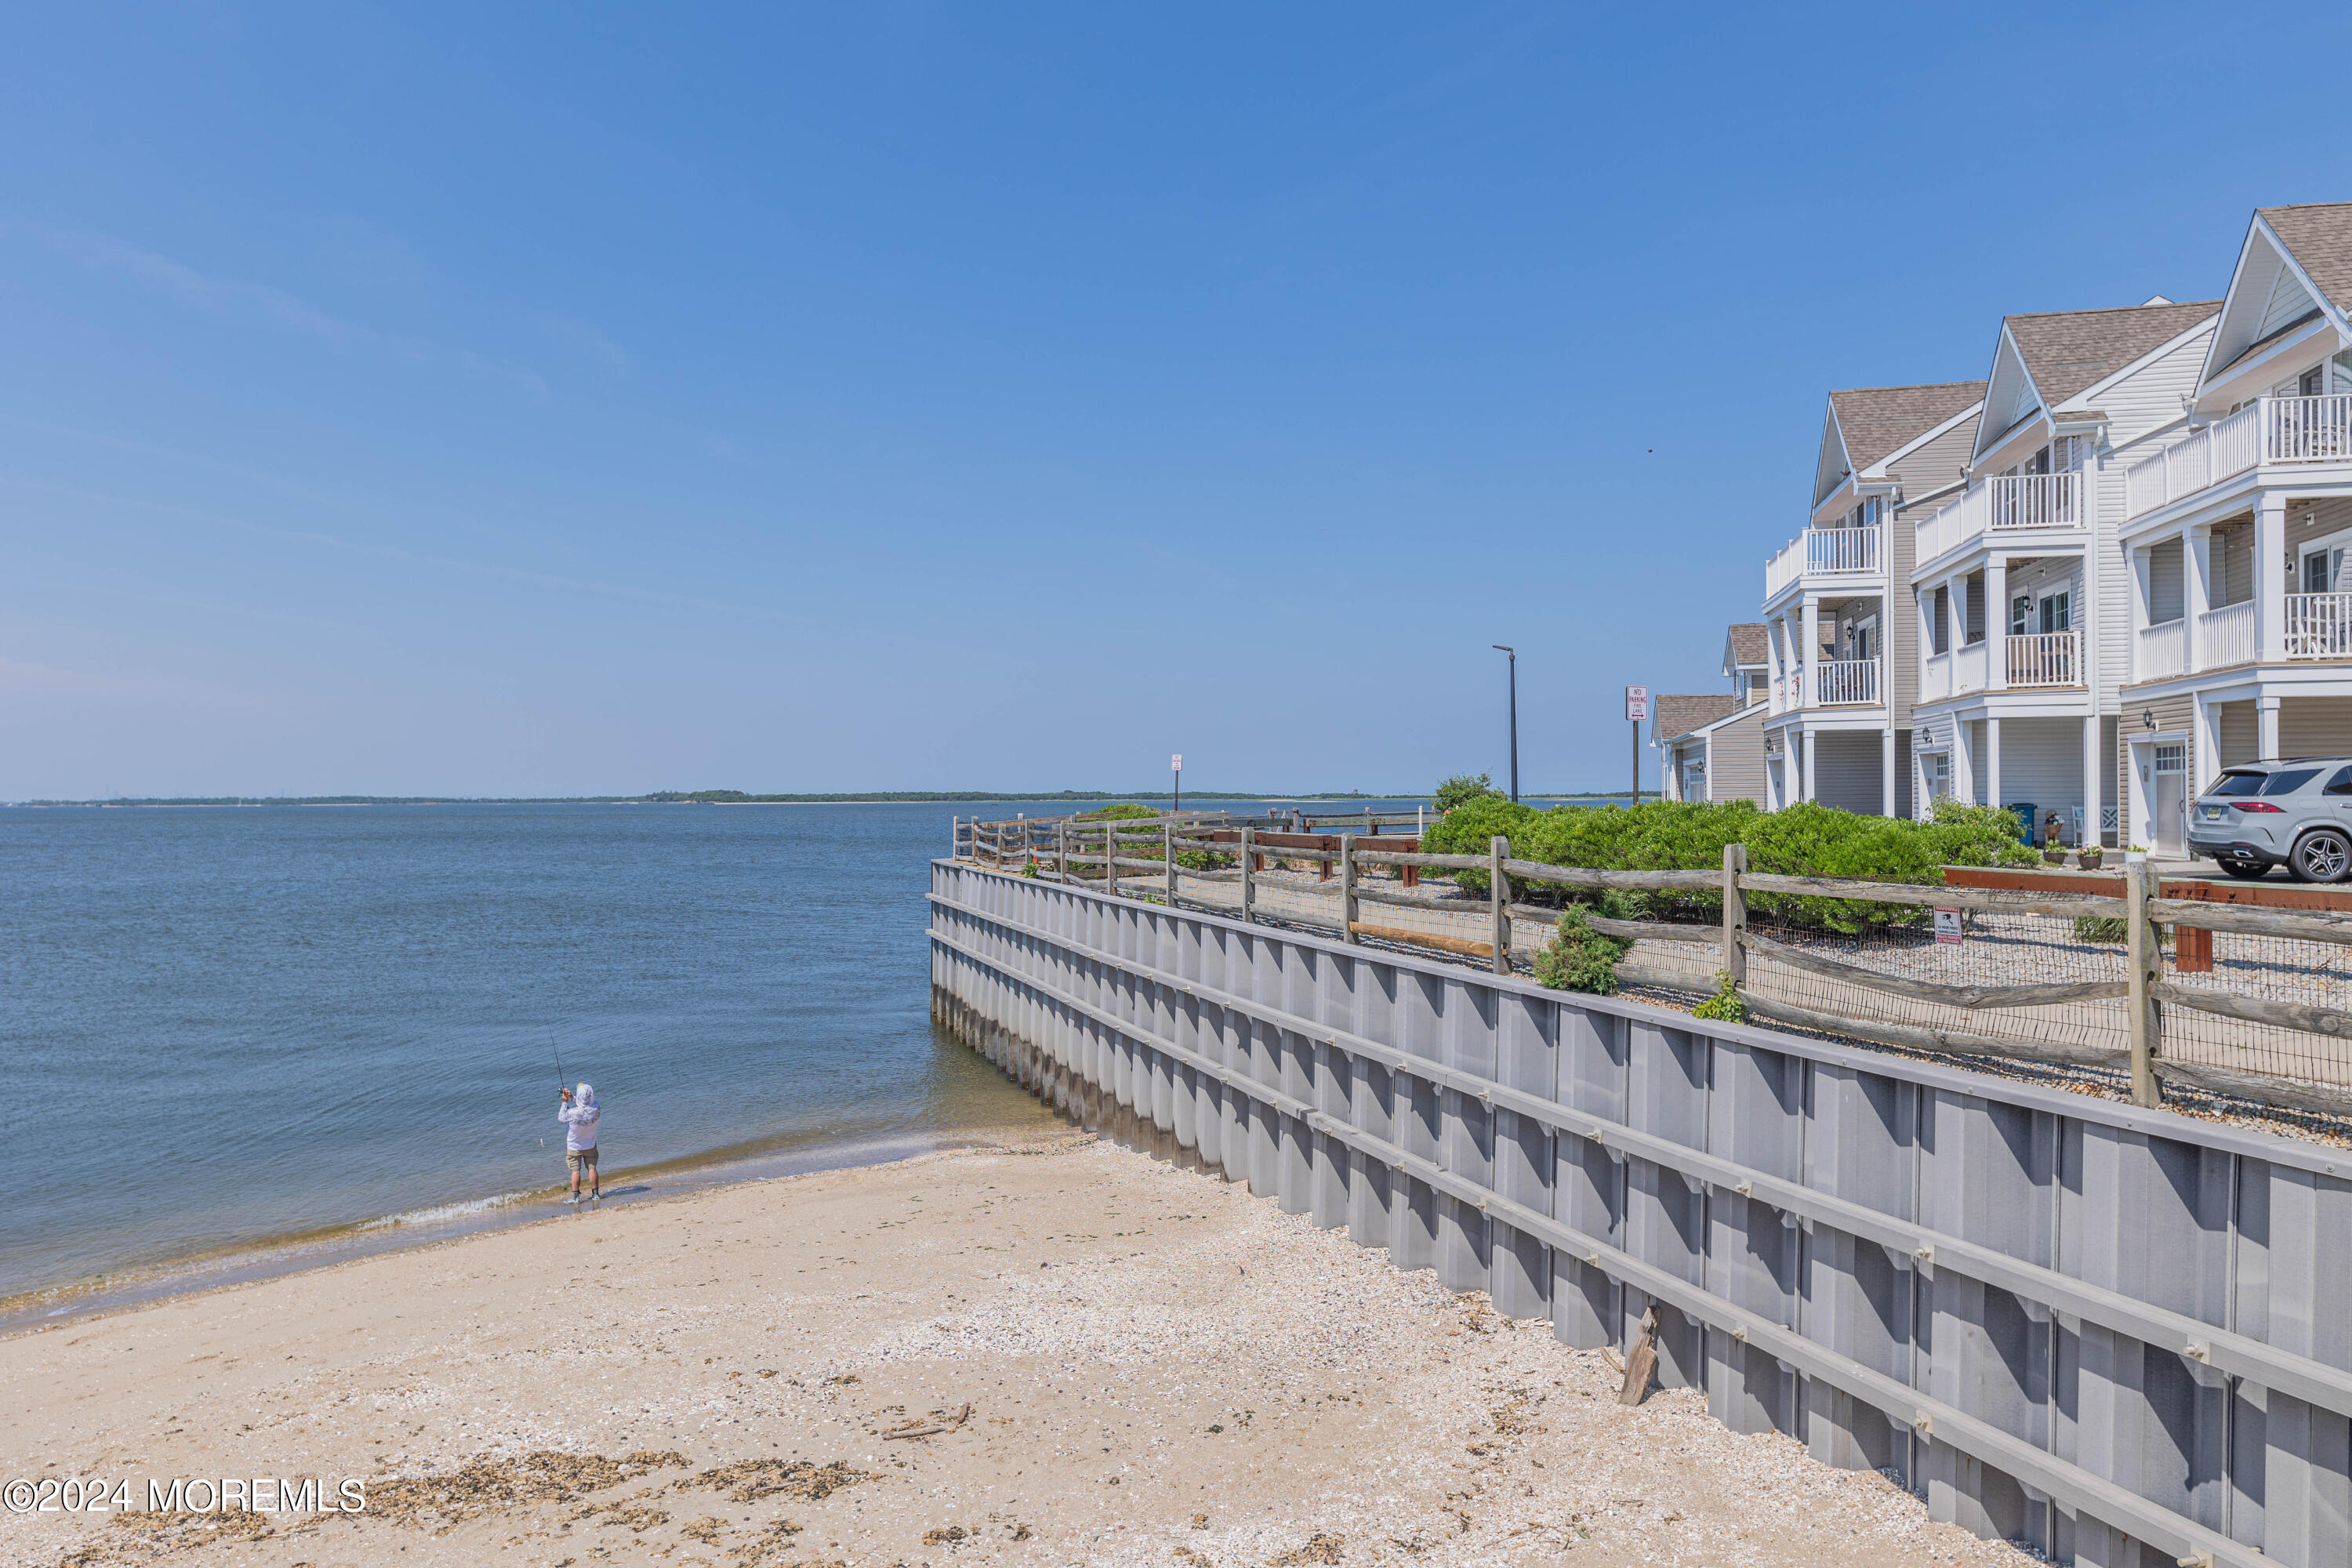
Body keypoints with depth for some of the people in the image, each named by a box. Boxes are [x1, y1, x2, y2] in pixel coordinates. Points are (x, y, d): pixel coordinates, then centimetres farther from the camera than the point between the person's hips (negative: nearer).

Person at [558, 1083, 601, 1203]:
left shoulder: (573, 1113, -32)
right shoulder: (596, 1110, -21)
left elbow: (561, 1118, -10)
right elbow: (585, 1105, 2)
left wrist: (565, 1102, -5)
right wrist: (572, 1098, 2)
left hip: (574, 1147, -3)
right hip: (590, 1146, 3)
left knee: (575, 1170, 5)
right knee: (592, 1168, 11)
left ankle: (575, 1197, 6)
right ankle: (595, 1194, 15)